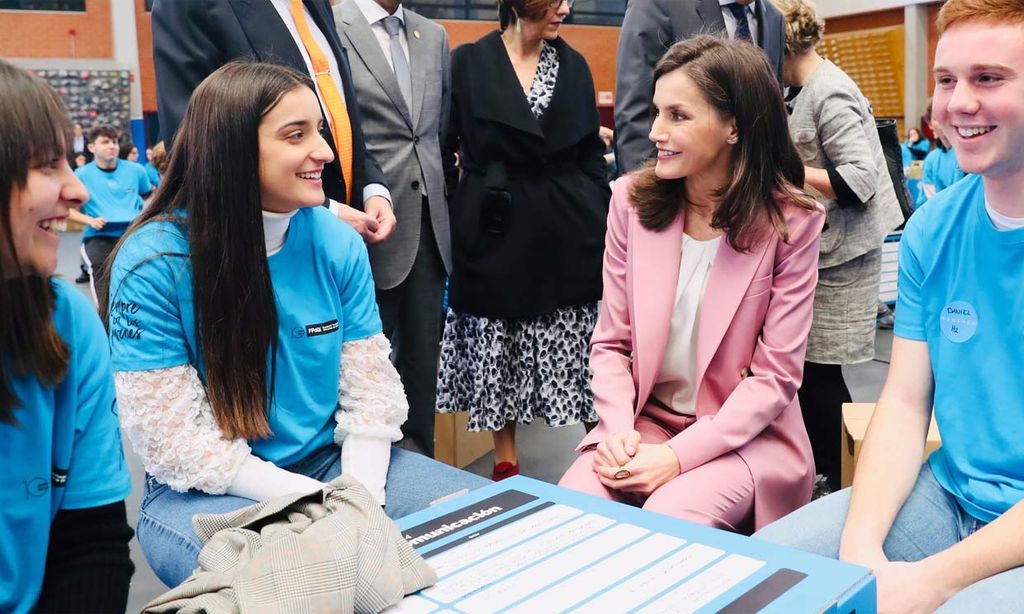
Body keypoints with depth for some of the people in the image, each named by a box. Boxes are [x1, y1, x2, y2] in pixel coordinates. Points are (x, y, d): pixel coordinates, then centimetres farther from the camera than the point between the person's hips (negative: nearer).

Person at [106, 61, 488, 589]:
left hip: (331, 460, 5)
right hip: (206, 492, -4)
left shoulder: (338, 243, -4)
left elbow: (370, 391, -1)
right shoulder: (153, 263, -16)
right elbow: (174, 439, -17)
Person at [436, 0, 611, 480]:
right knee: (496, 351, 9)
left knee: (571, 349, 5)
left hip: (565, 234, 2)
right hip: (495, 230, -1)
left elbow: (590, 153, 8)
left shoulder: (574, 65, 8)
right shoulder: (468, 63, -1)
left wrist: (603, 223, 3)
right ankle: (505, 462, 25)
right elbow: (446, 144, 2)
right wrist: (457, 210, -3)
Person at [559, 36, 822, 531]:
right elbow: (610, 343, 1)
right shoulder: (632, 198, -3)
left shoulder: (790, 221, -11)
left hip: (745, 435, -2)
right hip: (643, 421, 3)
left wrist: (679, 455, -20)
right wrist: (619, 430, -17)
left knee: (668, 522, -29)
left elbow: (776, 374, -11)